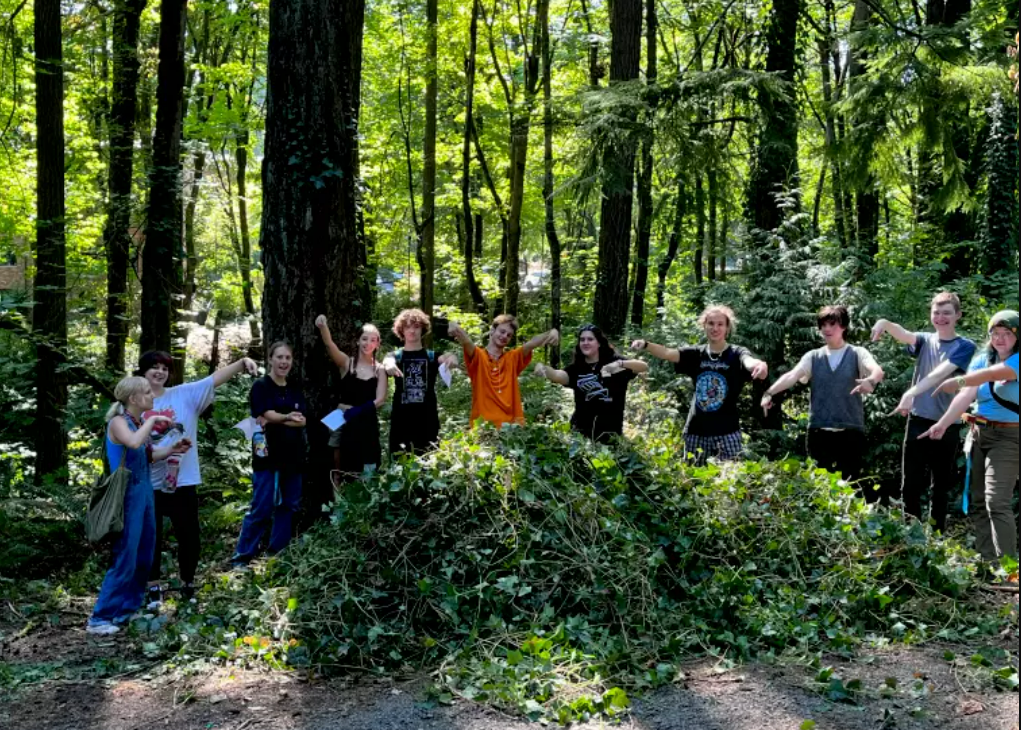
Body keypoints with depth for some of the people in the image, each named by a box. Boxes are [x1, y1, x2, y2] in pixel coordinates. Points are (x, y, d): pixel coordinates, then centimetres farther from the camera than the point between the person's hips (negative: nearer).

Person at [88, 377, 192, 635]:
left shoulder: (139, 422, 9)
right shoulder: (119, 421, -14)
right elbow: (133, 443, -36)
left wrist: (173, 449, 6)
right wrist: (152, 420, -23)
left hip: (145, 493, 9)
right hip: (128, 496, -9)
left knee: (144, 558, 14)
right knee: (125, 560, -7)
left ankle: (128, 610, 25)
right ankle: (99, 618, 1)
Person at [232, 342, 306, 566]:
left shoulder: (295, 390, 13)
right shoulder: (261, 386, -2)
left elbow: (302, 421, 1)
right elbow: (269, 415, -15)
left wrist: (277, 419, -15)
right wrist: (289, 417, -33)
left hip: (293, 456, 6)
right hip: (268, 455, -6)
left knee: (289, 506, 8)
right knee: (261, 509, -7)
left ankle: (278, 555, 17)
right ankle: (241, 558, -1)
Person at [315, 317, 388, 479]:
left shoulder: (379, 370, 3)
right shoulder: (347, 363, 1)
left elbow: (380, 400, -4)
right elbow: (330, 345, -17)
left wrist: (357, 410, -18)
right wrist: (323, 327, -37)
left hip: (366, 425, 1)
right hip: (343, 422, -1)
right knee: (339, 471, 4)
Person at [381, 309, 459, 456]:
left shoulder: (431, 356, 8)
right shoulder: (396, 356, 7)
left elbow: (446, 358, -13)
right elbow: (387, 361, -16)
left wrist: (451, 358, -39)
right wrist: (389, 365, -42)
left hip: (427, 420, 1)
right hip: (401, 419, 0)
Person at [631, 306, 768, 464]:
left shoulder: (736, 354, -4)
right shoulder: (696, 354, 5)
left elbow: (749, 361, -26)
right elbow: (667, 353, -9)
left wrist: (759, 365, -51)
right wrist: (646, 345, -30)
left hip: (726, 432, -3)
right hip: (696, 431, 3)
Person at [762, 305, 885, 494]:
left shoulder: (857, 354, 3)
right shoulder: (813, 357, 10)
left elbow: (878, 371, -16)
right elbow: (792, 376, -6)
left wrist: (871, 381, -40)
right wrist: (770, 392, -24)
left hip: (851, 431, -3)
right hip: (818, 432, 3)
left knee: (855, 483, -3)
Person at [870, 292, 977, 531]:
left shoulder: (964, 346, -3)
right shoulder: (925, 340, 8)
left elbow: (940, 373, -20)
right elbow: (904, 335, -14)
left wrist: (912, 392, -36)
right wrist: (885, 323, -38)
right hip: (918, 421, 2)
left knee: (941, 487, 8)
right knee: (910, 486, 2)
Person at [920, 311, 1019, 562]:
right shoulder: (982, 360, 9)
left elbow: (992, 374, -26)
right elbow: (967, 395, -3)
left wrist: (958, 381, -21)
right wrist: (943, 424, -16)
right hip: (978, 434, 6)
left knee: (997, 502, -16)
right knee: (977, 502, 7)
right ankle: (987, 563, 15)